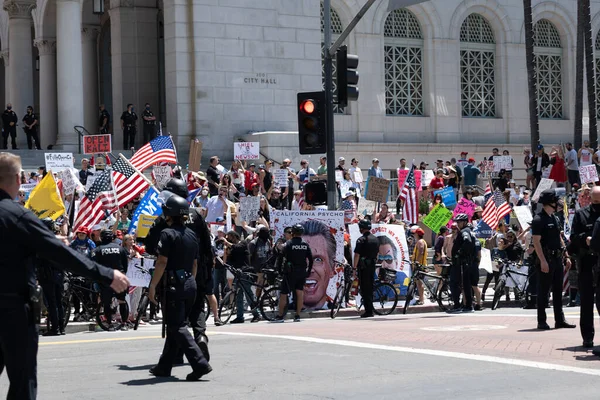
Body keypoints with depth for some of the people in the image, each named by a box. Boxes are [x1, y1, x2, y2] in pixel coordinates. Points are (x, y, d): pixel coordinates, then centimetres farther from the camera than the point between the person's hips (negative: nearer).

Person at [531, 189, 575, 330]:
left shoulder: (555, 218, 16)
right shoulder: (538, 219, -12)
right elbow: (536, 242, -17)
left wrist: (566, 256, 15)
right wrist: (543, 261, -23)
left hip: (557, 259, 9)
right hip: (546, 259, -9)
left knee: (558, 290, 11)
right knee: (543, 291, -3)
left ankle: (560, 320, 17)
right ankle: (541, 322, 2)